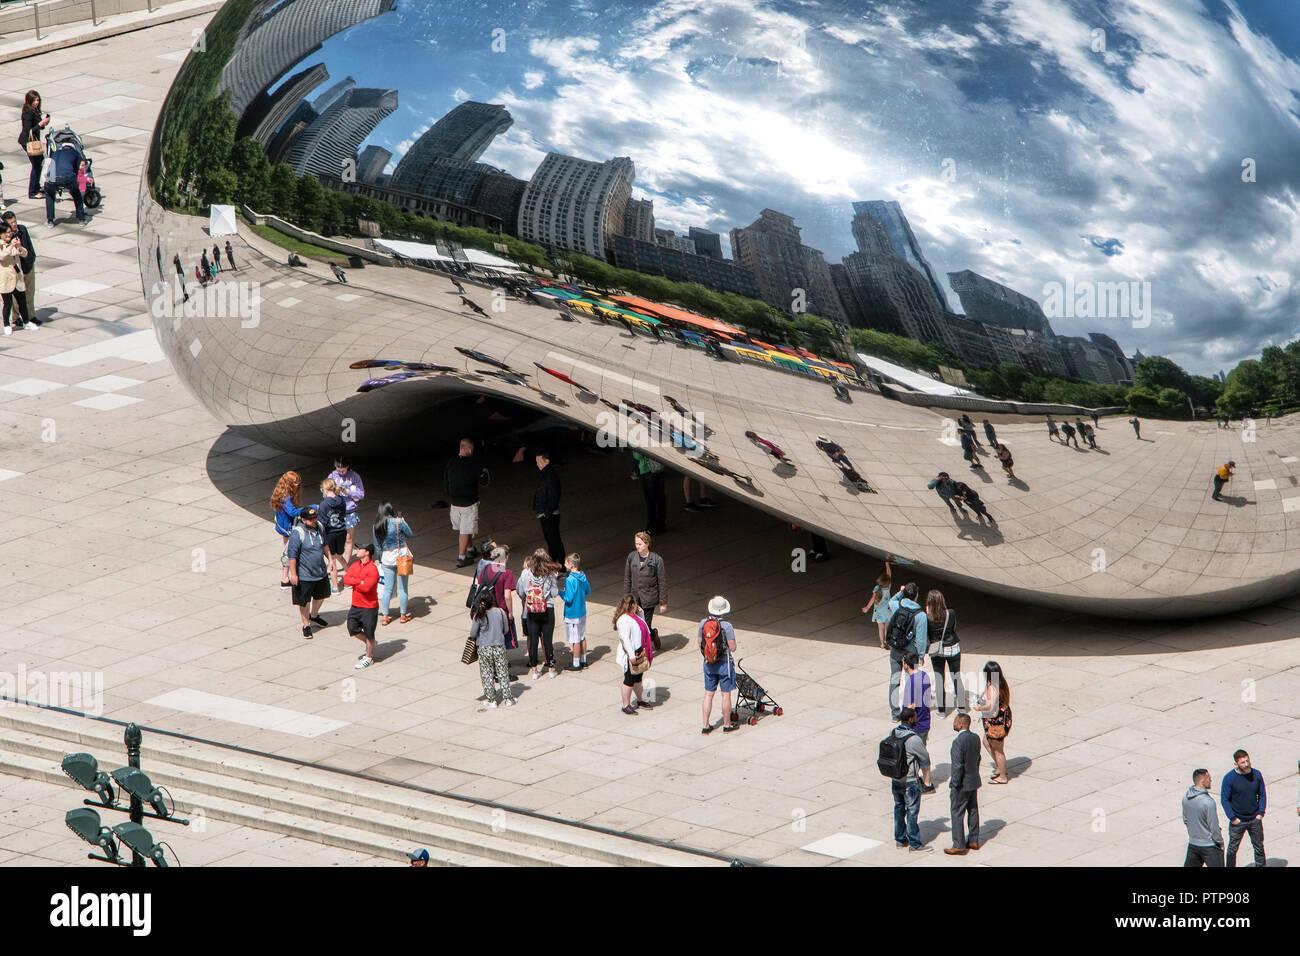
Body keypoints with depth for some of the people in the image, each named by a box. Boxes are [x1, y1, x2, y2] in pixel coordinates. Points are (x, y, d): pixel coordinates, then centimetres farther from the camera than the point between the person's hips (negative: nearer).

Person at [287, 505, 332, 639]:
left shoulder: (319, 527, -1)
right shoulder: (297, 533, -23)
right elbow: (292, 554, -22)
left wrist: (329, 559, 18)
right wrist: (293, 574, -23)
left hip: (320, 572, 7)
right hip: (304, 576, -7)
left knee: (320, 595, 24)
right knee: (304, 601, 6)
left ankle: (314, 616, 49)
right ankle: (306, 625, 23)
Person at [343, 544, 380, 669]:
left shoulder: (372, 569, -19)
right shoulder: (355, 566, 5)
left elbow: (366, 587, -27)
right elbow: (346, 579, -7)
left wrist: (353, 582, -12)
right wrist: (360, 581, -21)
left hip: (369, 608, -7)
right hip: (355, 605, 7)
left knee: (369, 634, 4)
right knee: (353, 629, 12)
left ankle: (369, 657, 19)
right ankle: (368, 643, 36)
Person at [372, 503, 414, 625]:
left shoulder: (375, 527, -2)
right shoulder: (398, 522, -13)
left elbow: (377, 547, 6)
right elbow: (411, 534, -1)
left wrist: (381, 561, 19)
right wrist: (404, 522, 15)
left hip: (386, 559, 3)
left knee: (388, 588, 10)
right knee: (402, 588, 8)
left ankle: (385, 616, 11)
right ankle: (403, 615, 16)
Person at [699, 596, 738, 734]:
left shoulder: (703, 624, -6)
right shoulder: (727, 626, -19)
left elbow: (700, 644, 4)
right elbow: (733, 648, -16)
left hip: (709, 664, 4)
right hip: (724, 664, -4)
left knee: (708, 694, 11)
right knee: (726, 694, 8)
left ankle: (706, 725, 14)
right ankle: (727, 724, 18)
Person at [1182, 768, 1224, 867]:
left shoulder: (1186, 797, -3)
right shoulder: (1208, 802, -25)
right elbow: (1214, 828, -19)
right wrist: (1220, 843, -4)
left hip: (1192, 843, 7)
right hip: (1209, 846, -7)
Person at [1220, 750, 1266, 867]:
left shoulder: (1256, 775, -5)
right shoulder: (1229, 778, -14)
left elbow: (1262, 795, 7)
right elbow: (1224, 799, -9)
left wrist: (1261, 813, -2)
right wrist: (1232, 818, -12)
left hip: (1255, 819, 2)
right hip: (1237, 821, -2)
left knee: (1259, 847, 13)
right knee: (1232, 848, 8)